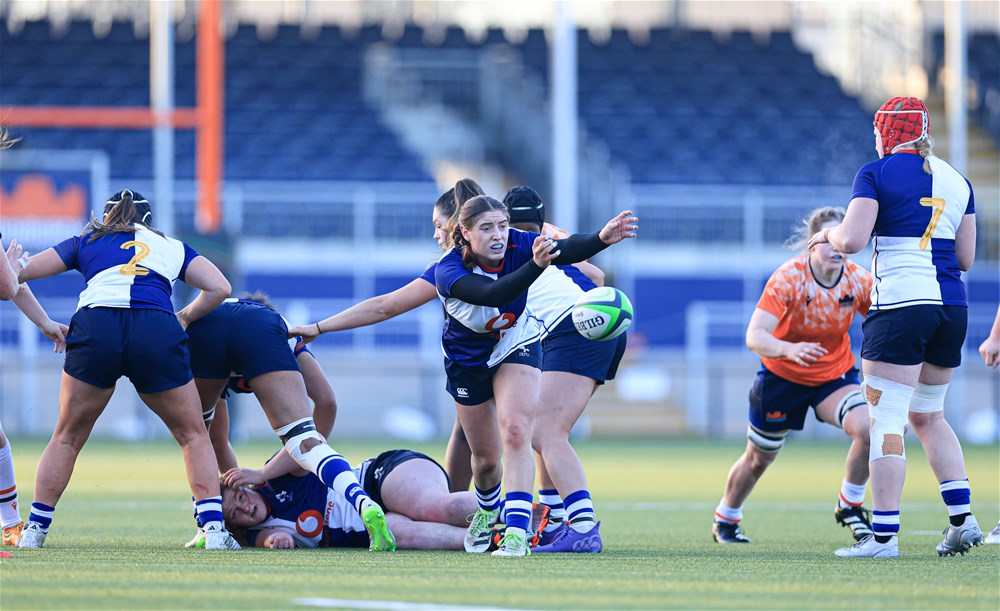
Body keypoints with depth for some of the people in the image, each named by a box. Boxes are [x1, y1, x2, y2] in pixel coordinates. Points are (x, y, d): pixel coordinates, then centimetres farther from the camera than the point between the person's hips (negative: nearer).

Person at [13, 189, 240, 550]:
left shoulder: (87, 242, 28)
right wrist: (183, 318, 29)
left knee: (67, 438, 17)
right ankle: (213, 528, 2)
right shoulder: (173, 248, 29)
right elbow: (219, 287, 17)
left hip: (95, 327, 0)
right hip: (158, 330, 0)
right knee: (193, 436, 15)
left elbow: (19, 273, 27)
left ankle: (34, 529, 13)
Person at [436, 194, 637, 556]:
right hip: (467, 360, 0)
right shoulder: (448, 272, -33)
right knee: (486, 457, 11)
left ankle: (517, 532, -28)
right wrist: (536, 265, -68)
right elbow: (493, 294, -52)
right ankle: (487, 511, 46)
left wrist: (603, 238, -64)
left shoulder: (517, 245, -25)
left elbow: (566, 250, -43)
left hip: (516, 349, 0)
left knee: (515, 431, -24)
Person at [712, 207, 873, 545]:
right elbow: (754, 336, -34)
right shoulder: (788, 277, -27)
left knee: (865, 429, -25)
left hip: (835, 374, 2)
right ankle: (725, 521, 41)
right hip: (782, 376, -2)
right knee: (758, 459, 13)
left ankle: (850, 506, -1)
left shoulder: (859, 280, -17)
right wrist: (789, 349, -54)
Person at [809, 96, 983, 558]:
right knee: (928, 415, 20)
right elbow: (965, 258, 15)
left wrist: (828, 234, 8)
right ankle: (962, 517, 11)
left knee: (885, 419, -5)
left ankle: (884, 535, -10)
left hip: (900, 303, -7)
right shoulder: (956, 180, 14)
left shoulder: (877, 174, -4)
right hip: (952, 305, 7)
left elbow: (851, 239, -13)